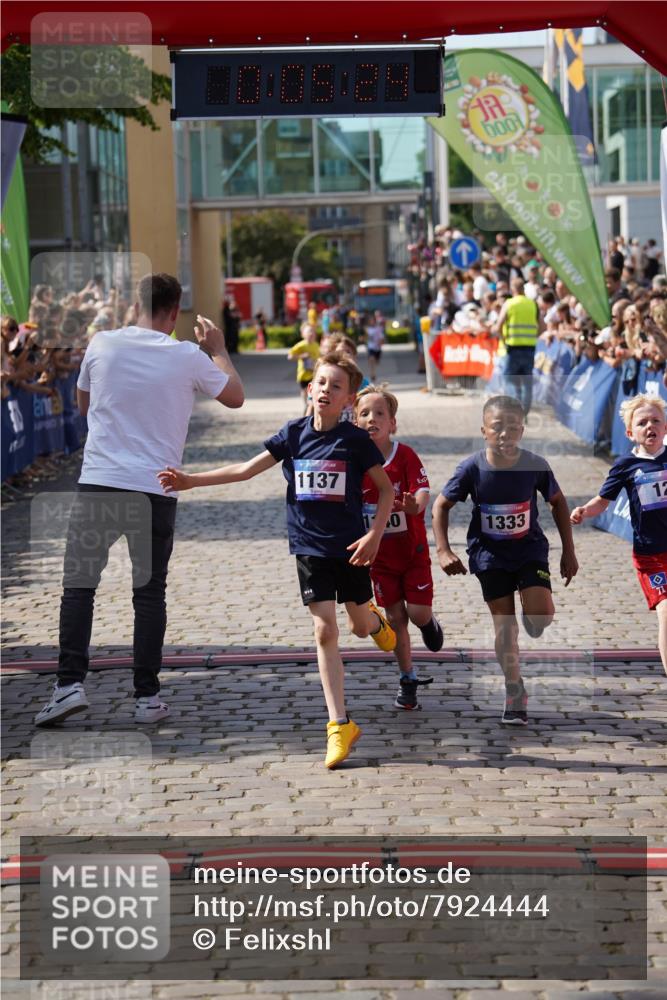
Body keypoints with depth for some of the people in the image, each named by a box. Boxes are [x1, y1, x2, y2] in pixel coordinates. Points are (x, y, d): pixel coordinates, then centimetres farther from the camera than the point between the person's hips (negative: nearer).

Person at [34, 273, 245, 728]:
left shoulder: (101, 344, 1)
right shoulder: (188, 357, -3)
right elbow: (236, 397, 14)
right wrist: (218, 348, 27)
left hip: (97, 484, 0)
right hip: (155, 490, 0)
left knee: (78, 586, 8)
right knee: (150, 593, 8)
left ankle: (70, 682, -2)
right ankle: (147, 695, 8)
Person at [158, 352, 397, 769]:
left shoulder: (356, 439, -8)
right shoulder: (294, 434, -1)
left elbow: (387, 487, 0)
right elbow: (246, 470, 1)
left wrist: (375, 534, -11)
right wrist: (191, 480, -4)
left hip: (350, 546, -1)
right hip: (310, 547, 1)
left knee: (361, 626, 12)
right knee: (325, 632, -5)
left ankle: (377, 621, 54)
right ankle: (340, 725, -3)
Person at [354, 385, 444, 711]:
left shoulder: (405, 455, -13)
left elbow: (423, 492, -23)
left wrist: (415, 506, -46)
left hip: (412, 549, -2)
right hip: (379, 553, 2)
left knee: (418, 612, -7)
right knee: (395, 616, 5)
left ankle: (429, 621, 31)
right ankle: (407, 679, 19)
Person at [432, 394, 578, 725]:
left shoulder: (535, 465, -14)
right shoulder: (473, 468, -16)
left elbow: (557, 502, 3)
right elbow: (441, 506, -4)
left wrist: (568, 551, 5)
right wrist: (444, 551, -12)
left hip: (530, 549, 0)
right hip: (490, 554, 0)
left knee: (541, 615, -17)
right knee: (504, 624, 1)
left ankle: (531, 624, 21)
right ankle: (515, 692, 15)